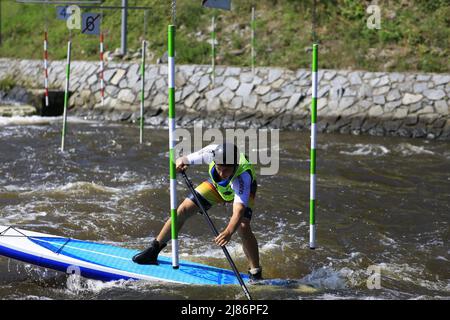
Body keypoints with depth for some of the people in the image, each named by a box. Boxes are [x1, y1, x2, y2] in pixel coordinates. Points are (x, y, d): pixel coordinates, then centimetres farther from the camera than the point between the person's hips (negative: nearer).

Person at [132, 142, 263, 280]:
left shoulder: (242, 175, -45)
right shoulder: (213, 152, -36)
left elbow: (239, 211, -55)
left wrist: (229, 232, -72)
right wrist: (181, 161, -42)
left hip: (243, 189, -4)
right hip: (216, 185, 4)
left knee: (243, 226, -26)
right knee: (184, 209, -5)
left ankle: (256, 274, -13)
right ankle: (154, 250, 11)